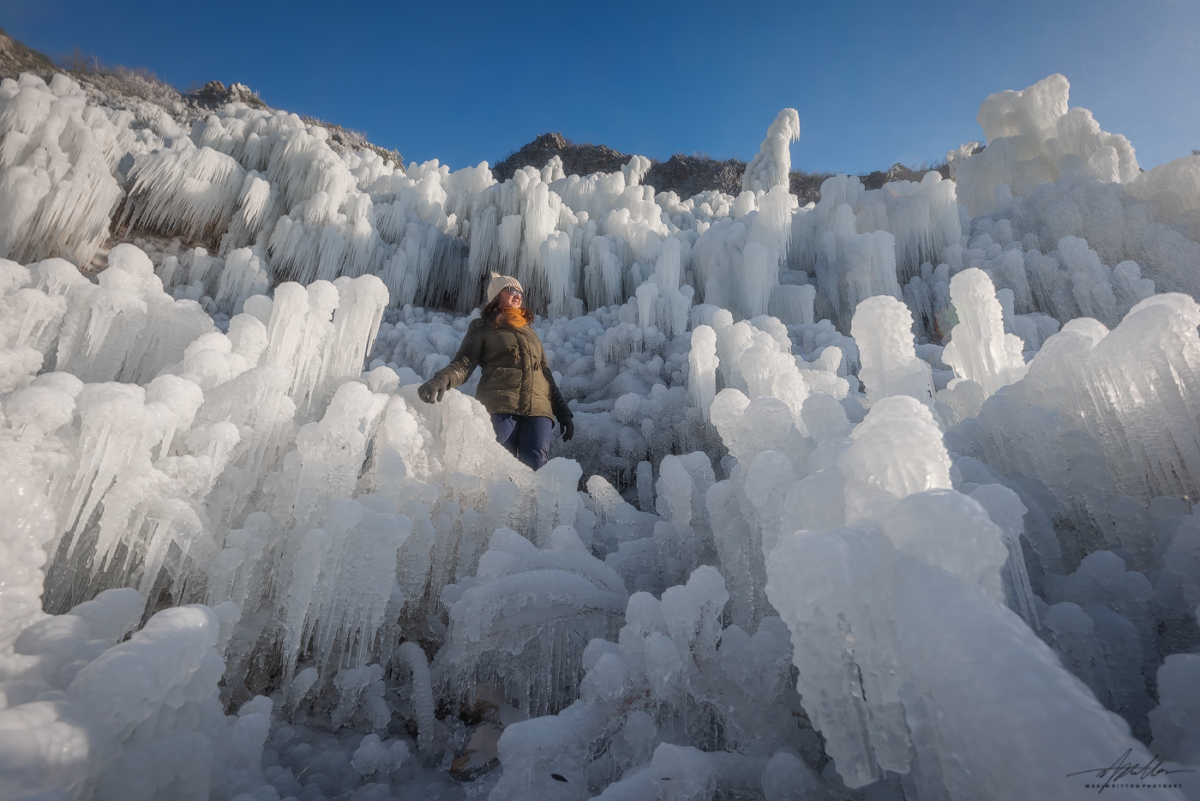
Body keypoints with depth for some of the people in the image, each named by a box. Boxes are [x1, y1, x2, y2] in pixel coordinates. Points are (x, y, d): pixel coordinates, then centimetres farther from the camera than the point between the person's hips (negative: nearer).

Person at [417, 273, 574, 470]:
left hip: (538, 409, 3)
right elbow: (464, 363, 3)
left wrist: (563, 412, 16)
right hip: (499, 406, -3)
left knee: (537, 469, -15)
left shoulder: (530, 332, 31)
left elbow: (546, 375, 28)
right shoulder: (482, 327, 18)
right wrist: (443, 378, -21)